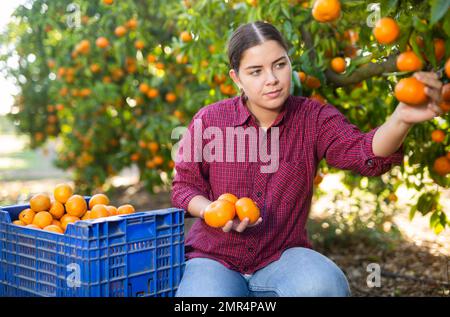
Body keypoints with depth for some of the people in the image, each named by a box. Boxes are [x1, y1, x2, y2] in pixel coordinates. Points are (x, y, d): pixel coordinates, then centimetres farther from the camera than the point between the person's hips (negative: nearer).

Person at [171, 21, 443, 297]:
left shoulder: (314, 119, -5)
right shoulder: (208, 121, -6)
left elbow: (367, 153, -23)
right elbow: (184, 187, 4)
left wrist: (402, 119, -45)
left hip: (282, 258, 1)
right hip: (215, 260, -1)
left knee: (325, 286, -31)